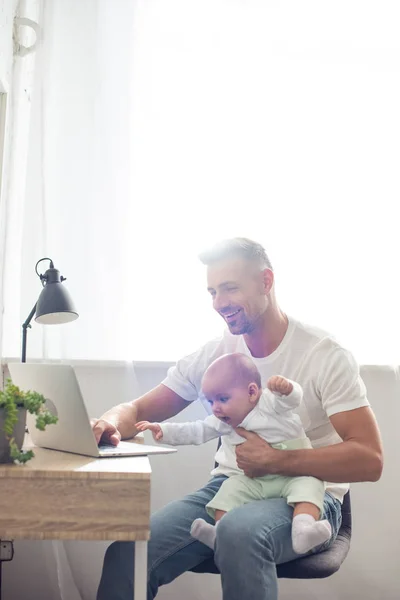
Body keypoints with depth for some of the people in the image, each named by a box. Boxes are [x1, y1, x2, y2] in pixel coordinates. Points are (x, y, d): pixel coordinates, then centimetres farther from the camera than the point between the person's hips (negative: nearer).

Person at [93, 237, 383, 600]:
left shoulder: (325, 355, -11)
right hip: (229, 488, 4)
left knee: (240, 530, -38)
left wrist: (275, 461, -23)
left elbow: (369, 460, -16)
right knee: (128, 553, -23)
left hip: (306, 497, -3)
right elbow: (138, 410, 6)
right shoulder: (213, 354, 3)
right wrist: (112, 423, -19)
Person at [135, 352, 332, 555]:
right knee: (232, 488, -22)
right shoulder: (223, 422, 13)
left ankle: (302, 529, -52)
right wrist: (164, 431, 9)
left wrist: (285, 387, -45)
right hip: (250, 480, 5)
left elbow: (293, 397, -21)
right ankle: (220, 533, -30)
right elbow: (196, 431, 18)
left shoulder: (270, 402, -5)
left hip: (290, 475, -4)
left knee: (308, 483, -31)